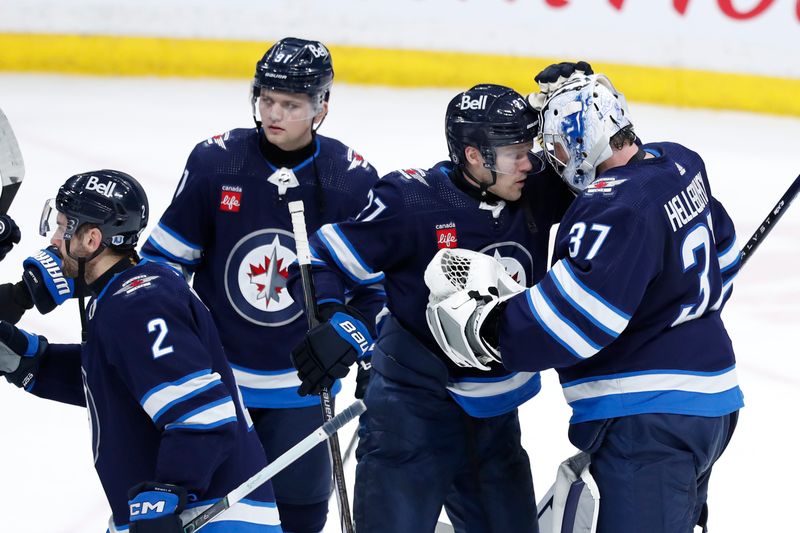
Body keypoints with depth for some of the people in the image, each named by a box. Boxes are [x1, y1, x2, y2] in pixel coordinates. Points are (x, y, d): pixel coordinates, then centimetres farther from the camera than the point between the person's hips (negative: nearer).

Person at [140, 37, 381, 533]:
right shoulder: (215, 161, -10)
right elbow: (167, 257, 0)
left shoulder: (354, 180, -9)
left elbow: (375, 282, 3)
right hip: (215, 375, 0)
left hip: (300, 386, 0)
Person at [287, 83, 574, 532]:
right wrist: (337, 326, -31)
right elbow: (322, 260, -15)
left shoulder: (538, 190, -7)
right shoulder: (411, 203, -20)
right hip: (415, 408, -6)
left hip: (496, 413, 6)